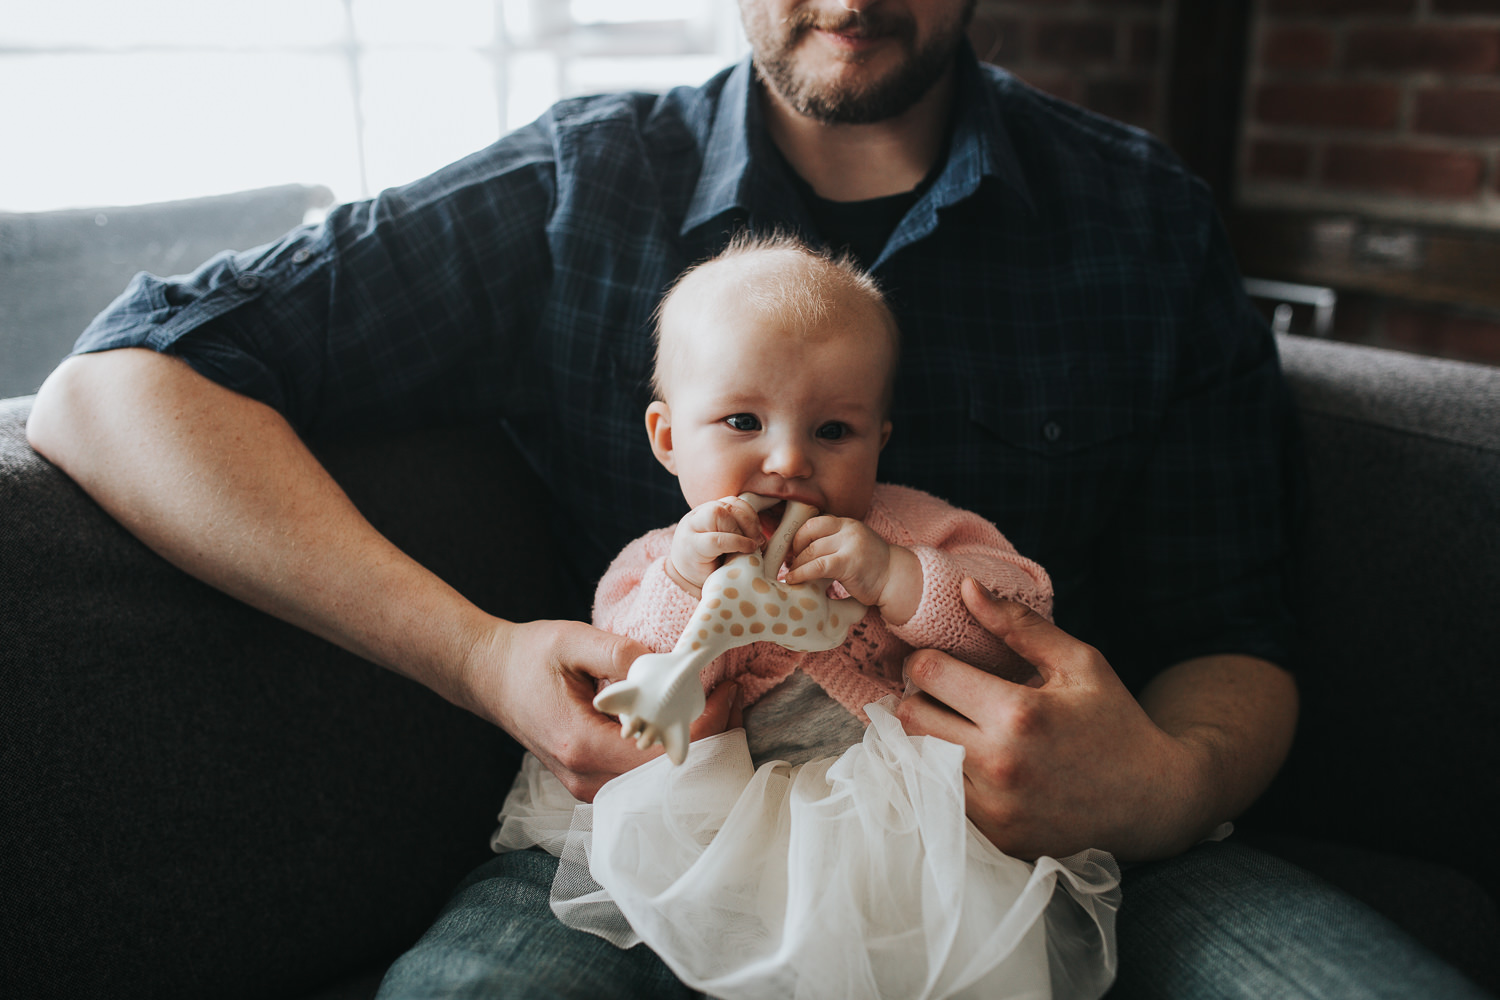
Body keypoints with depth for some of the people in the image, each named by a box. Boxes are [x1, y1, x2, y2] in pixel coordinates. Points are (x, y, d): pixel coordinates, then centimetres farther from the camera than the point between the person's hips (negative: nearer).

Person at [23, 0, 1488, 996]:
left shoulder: (1147, 222, 4)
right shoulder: (579, 193, -1)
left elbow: (1228, 648, 5)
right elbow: (111, 386, -5)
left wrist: (1173, 784, -21)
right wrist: (480, 657, -18)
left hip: (1048, 836, 3)